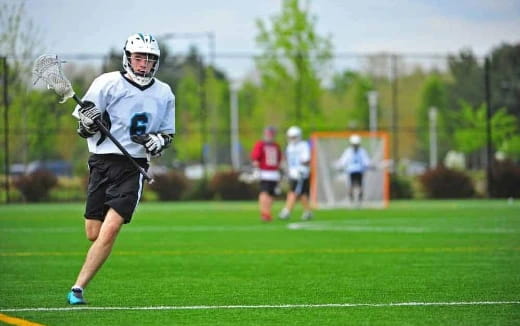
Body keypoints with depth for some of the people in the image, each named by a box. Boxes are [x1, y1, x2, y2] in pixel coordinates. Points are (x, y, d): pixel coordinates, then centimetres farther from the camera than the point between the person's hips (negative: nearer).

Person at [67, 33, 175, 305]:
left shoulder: (164, 94, 9)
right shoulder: (108, 83, -1)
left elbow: (168, 134, 19)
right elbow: (83, 128, 0)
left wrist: (157, 141, -3)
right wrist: (87, 122, -23)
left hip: (133, 167, 1)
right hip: (102, 162, -1)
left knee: (111, 228, -17)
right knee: (93, 233, -2)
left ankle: (78, 288, -14)